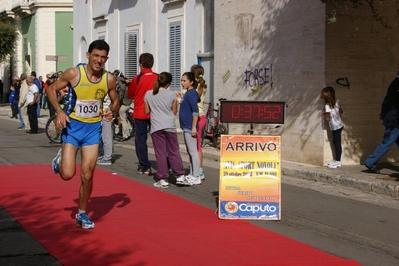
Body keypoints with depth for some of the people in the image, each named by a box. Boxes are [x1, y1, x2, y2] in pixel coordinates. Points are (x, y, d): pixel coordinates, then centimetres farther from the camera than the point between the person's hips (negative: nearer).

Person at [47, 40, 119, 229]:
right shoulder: (73, 73, -13)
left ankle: (82, 214, 20)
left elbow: (115, 102, 11)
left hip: (93, 128, 2)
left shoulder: (109, 79, -5)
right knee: (68, 174, -10)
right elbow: (51, 89, -2)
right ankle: (60, 158, 26)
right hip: (73, 126, -2)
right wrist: (59, 110, -17)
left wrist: (112, 111, -12)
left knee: (87, 175, 1)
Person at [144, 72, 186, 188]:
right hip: (170, 126, 0)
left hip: (156, 127, 0)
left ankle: (163, 179, 1)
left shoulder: (148, 94, 1)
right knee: (174, 152, 11)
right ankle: (180, 175, 16)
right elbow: (174, 112, 5)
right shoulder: (171, 94, -1)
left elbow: (146, 111, 7)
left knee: (160, 153, 1)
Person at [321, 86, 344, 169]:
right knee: (335, 142, 17)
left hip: (335, 127, -8)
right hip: (339, 125, 8)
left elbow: (327, 119, -20)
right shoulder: (336, 103, 3)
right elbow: (341, 112, 13)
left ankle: (338, 162, 1)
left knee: (337, 143, -4)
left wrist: (324, 113, -5)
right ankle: (337, 160, 24)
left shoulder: (327, 106, -19)